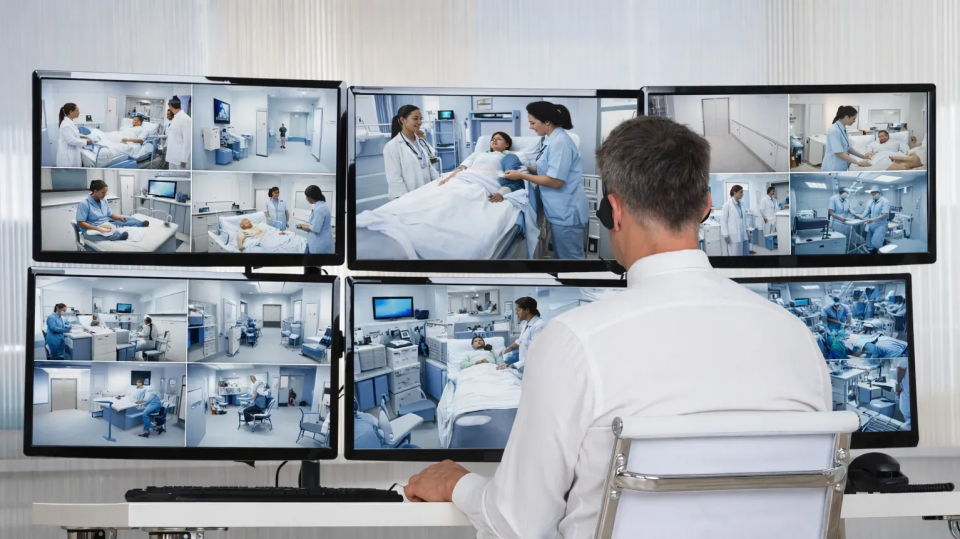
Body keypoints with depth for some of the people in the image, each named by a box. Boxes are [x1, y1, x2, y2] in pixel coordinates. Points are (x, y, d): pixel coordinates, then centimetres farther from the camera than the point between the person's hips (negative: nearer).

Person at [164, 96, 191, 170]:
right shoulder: (174, 118, 14)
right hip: (172, 157, 9)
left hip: (180, 158, -9)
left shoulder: (185, 119, -14)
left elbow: (187, 140, -18)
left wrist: (184, 159, -19)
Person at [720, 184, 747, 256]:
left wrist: (746, 230, 14)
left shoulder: (741, 204, 11)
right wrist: (726, 235, -12)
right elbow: (723, 220, -9)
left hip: (741, 235, 6)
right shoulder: (727, 204, -9)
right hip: (732, 235, -6)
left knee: (740, 254, 6)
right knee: (733, 254, -6)